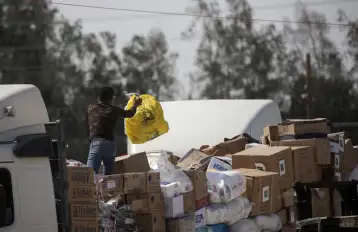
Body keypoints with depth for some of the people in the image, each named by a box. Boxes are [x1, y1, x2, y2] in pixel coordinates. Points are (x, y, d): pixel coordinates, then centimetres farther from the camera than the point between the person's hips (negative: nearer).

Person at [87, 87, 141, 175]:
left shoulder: (91, 108, 12)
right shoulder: (113, 110, 11)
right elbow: (129, 114, 28)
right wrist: (135, 105, 49)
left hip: (96, 142, -2)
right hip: (111, 144, 2)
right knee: (108, 174, 15)